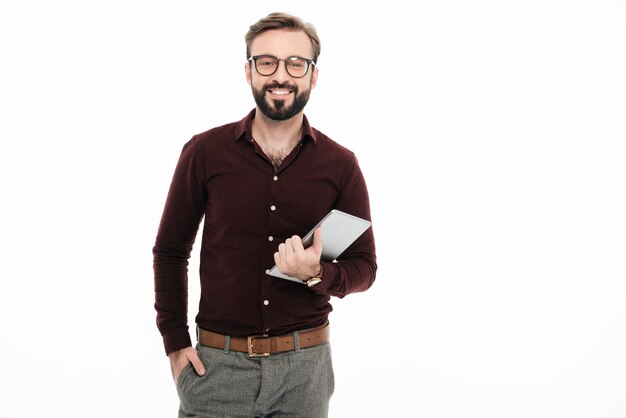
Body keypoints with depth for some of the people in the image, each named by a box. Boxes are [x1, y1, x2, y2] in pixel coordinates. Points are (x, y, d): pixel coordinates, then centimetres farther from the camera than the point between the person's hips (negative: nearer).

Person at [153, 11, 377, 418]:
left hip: (305, 367, 1)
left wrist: (318, 275, -17)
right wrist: (175, 343, 0)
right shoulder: (205, 152, -2)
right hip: (216, 364, 0)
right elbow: (170, 251, 6)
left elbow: (363, 266, 4)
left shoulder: (340, 164, -1)